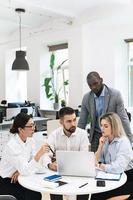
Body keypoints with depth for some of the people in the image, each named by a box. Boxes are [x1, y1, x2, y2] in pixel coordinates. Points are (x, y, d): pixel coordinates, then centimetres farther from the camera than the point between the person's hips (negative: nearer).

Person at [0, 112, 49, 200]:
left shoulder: (29, 140, -5)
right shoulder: (12, 146, -27)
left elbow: (33, 161, -1)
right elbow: (25, 171, -32)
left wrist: (21, 170, -18)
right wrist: (39, 154, -42)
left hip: (18, 179, 6)